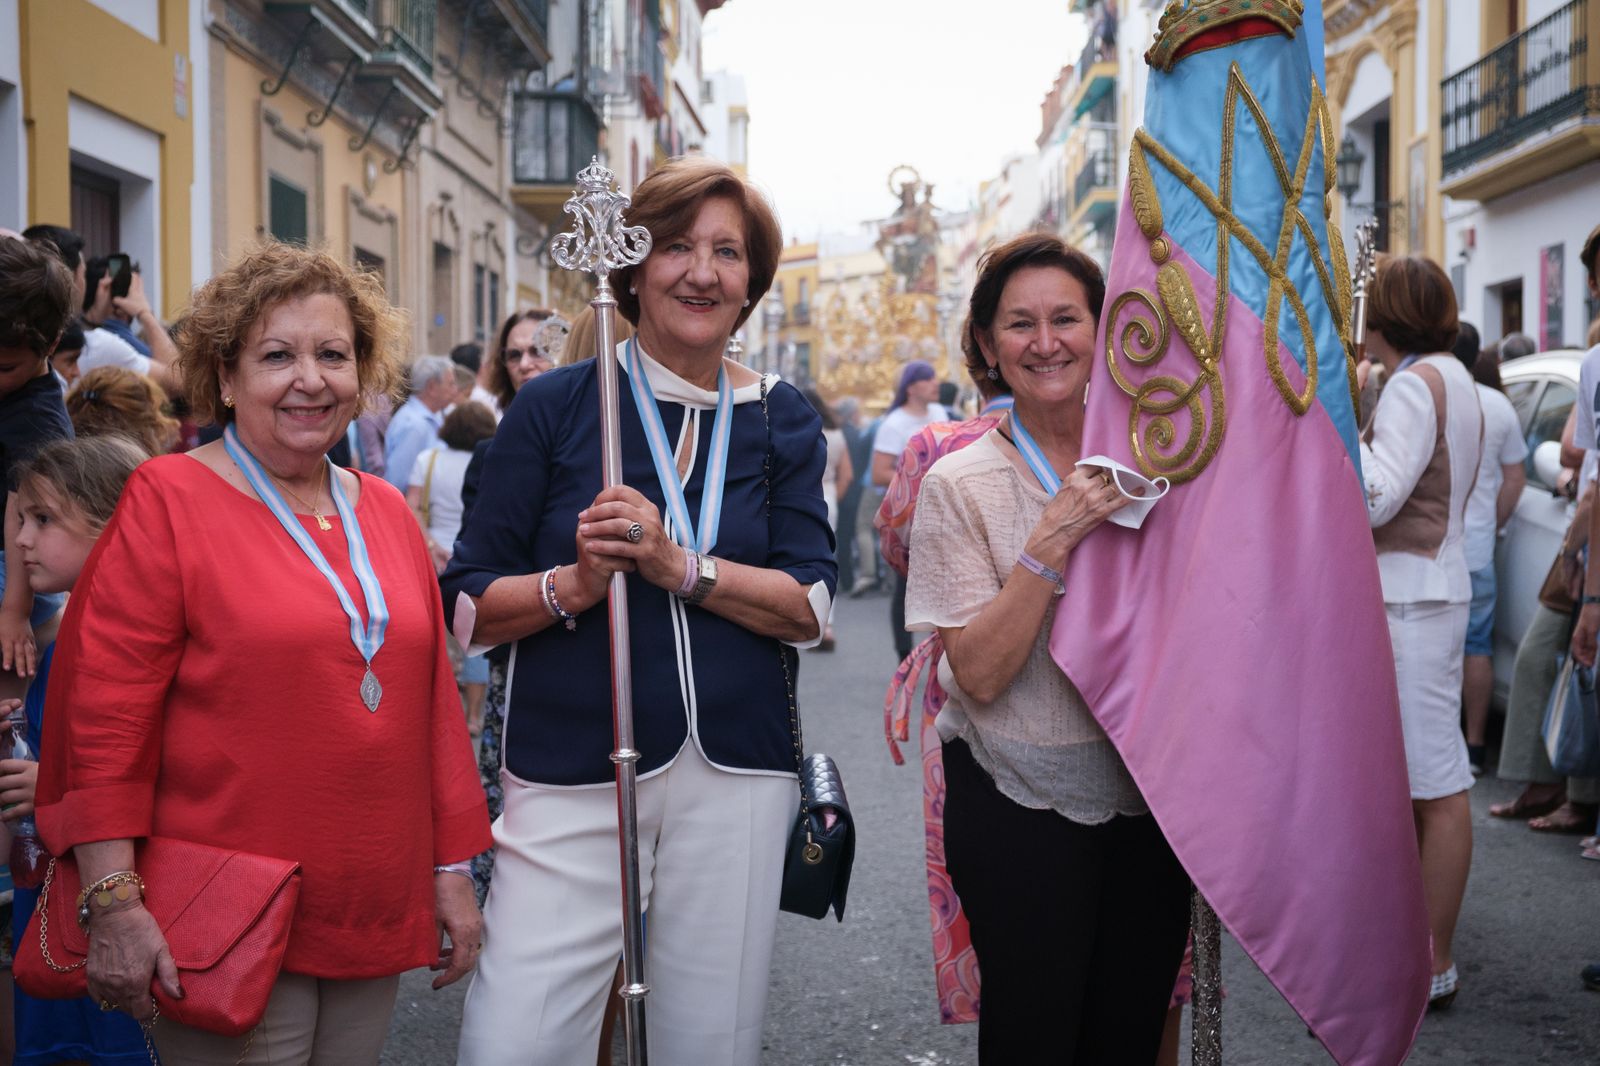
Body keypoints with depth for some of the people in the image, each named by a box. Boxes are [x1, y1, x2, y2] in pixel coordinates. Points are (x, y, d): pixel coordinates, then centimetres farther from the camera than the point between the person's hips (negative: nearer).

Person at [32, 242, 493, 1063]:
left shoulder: (384, 511, 10)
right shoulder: (168, 498, -6)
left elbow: (433, 696, 13)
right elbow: (104, 712, -11)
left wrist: (452, 869, 13)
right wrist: (114, 902, -15)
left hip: (374, 919, 6)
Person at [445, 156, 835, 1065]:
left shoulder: (782, 421, 8)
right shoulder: (555, 405, 1)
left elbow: (813, 607, -2)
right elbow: (470, 607, 1)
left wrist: (679, 566, -16)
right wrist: (574, 586, -18)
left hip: (738, 779, 2)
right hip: (573, 778, -1)